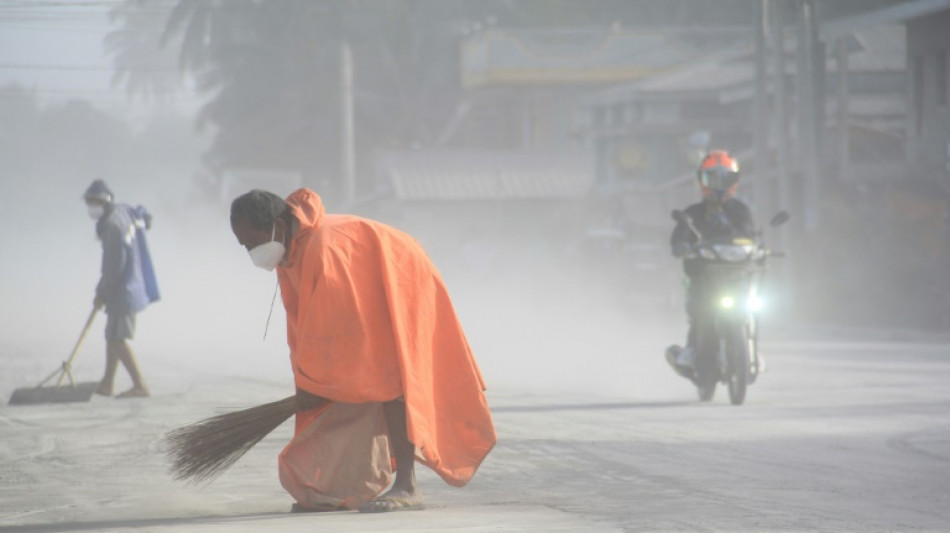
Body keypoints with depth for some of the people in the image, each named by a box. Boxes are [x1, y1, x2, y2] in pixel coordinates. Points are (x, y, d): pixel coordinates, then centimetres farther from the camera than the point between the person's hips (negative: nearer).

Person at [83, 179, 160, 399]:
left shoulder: (112, 225, -22)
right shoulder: (123, 210, 8)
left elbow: (114, 266, -23)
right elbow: (144, 218, 31)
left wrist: (102, 293, -13)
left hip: (123, 290, -11)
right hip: (132, 286, 11)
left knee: (117, 338, -13)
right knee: (112, 335, 17)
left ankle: (139, 385, -18)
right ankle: (106, 384, 25)